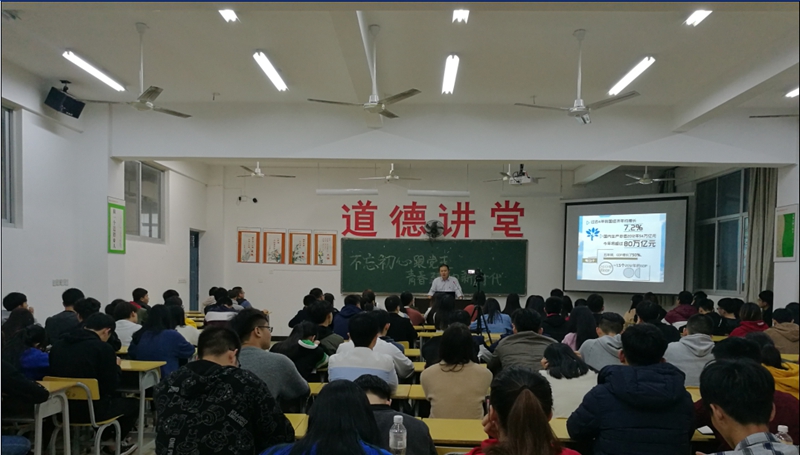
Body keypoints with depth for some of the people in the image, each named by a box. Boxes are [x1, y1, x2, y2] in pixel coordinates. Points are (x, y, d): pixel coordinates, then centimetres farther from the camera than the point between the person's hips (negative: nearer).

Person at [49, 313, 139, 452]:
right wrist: (116, 366, 8)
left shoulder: (58, 345, 6)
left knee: (117, 399, 32)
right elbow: (111, 386, -10)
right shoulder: (103, 348, -14)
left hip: (61, 408, 7)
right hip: (91, 409, -7)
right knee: (134, 404, 21)